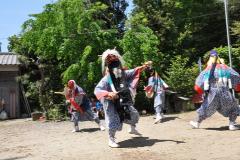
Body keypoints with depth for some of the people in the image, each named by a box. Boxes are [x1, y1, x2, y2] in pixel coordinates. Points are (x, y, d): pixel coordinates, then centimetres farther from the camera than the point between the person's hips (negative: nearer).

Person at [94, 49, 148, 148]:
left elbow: (134, 72, 9)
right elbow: (97, 90, -31)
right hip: (112, 104, -7)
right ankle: (111, 140, 14)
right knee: (114, 121, -4)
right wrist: (108, 93, -44)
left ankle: (132, 129, 45)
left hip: (124, 102, 7)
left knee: (134, 114, 17)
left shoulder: (124, 74, -5)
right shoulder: (106, 79, -23)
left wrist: (144, 66, 0)